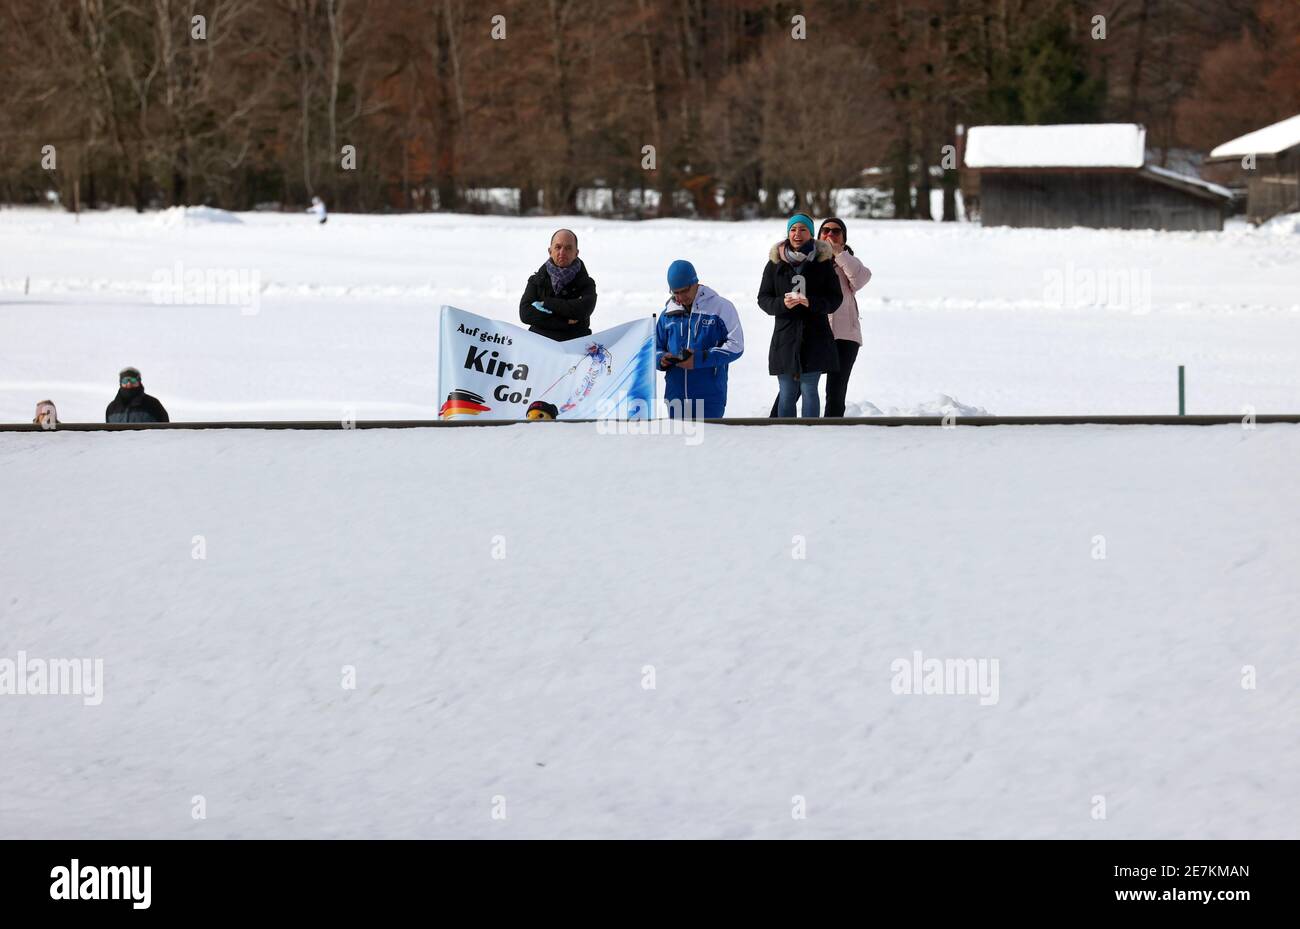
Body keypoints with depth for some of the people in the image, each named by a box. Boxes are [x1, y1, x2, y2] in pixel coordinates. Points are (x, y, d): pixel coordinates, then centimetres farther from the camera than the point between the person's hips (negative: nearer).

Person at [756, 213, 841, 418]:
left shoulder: (823, 261, 1)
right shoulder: (775, 262, 4)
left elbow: (835, 298, 2)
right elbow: (763, 299, 7)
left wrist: (812, 303, -17)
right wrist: (782, 303, -14)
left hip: (815, 337, -1)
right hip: (785, 337, 1)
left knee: (809, 390, -2)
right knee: (787, 393, 2)